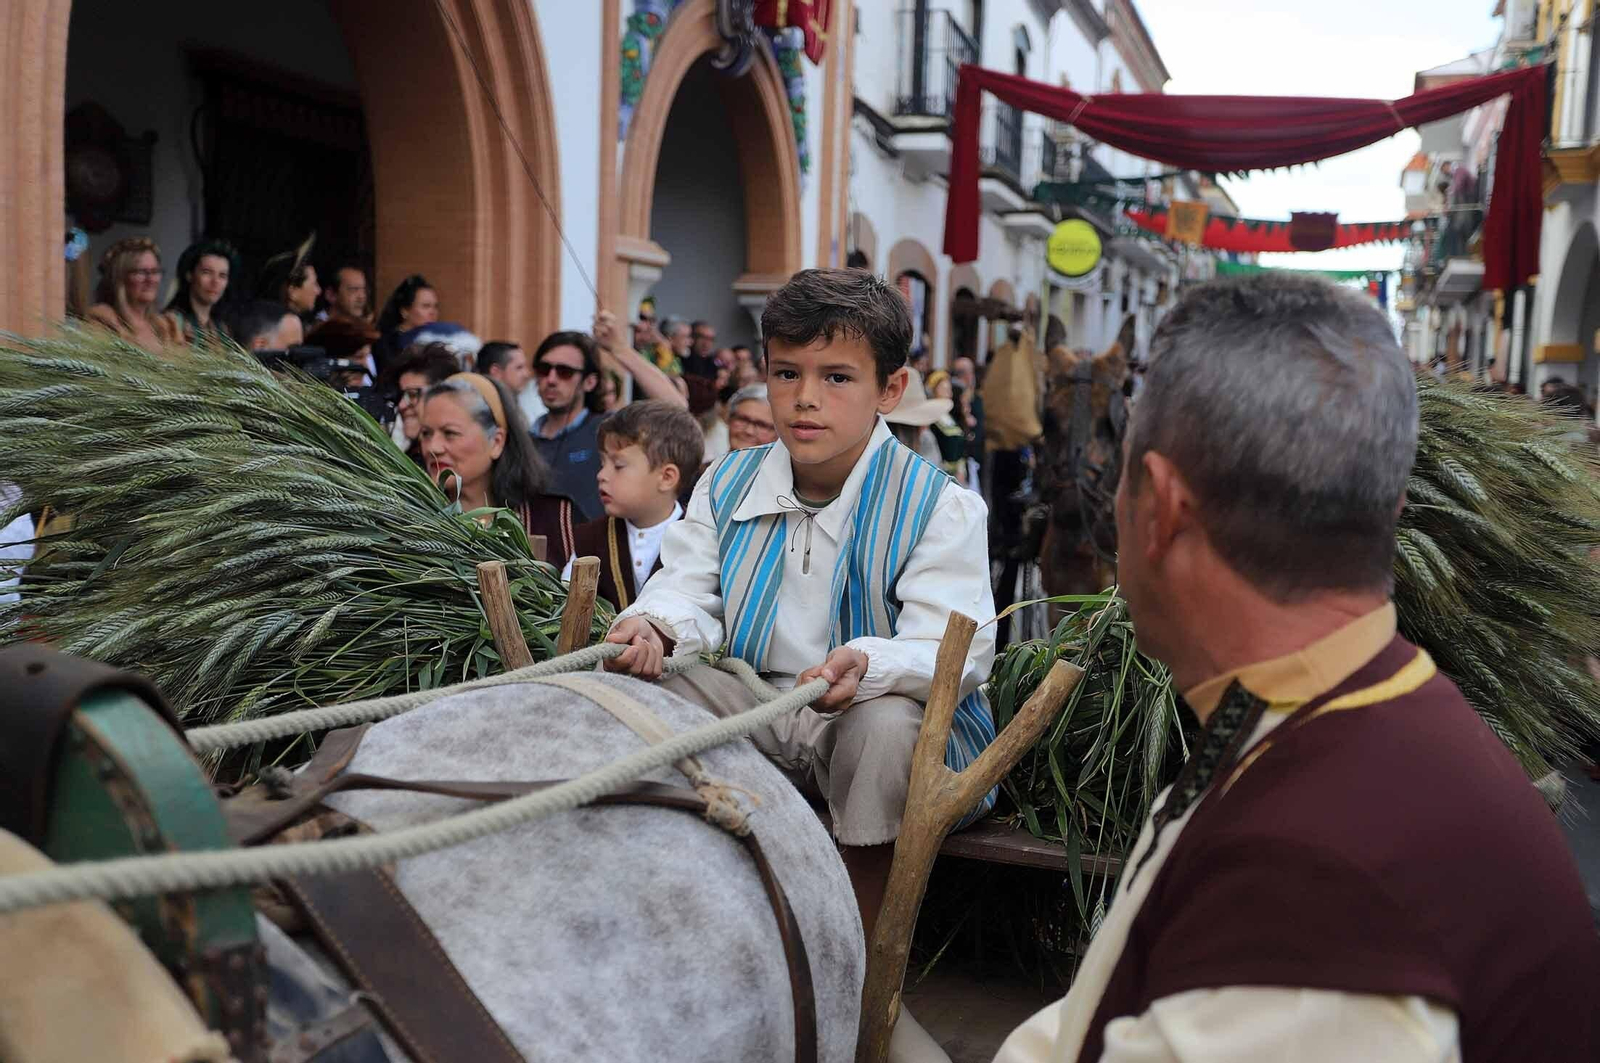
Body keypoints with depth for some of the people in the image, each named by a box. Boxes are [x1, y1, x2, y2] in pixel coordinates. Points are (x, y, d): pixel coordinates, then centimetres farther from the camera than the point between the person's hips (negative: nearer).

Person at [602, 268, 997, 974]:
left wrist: (867, 665, -44)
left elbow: (956, 648, -22)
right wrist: (654, 627, -27)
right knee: (637, 677, -18)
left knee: (888, 724, -38)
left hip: (884, 710, -4)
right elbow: (690, 590, -1)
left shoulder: (940, 507, -12)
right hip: (752, 703, 4)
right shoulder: (727, 486, 5)